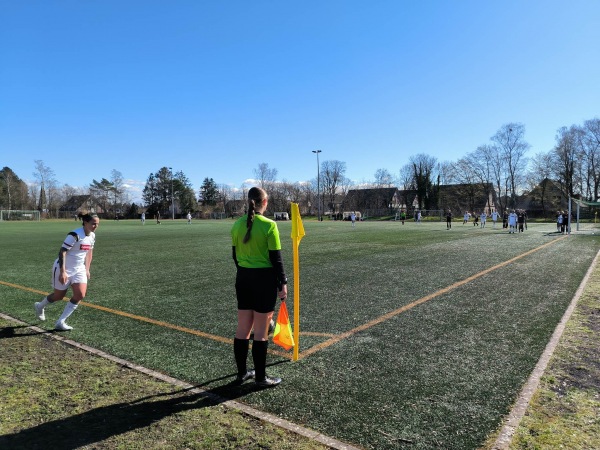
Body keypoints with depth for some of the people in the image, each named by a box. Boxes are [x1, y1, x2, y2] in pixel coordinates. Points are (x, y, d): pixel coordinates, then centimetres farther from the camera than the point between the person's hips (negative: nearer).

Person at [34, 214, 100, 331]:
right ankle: (40, 306, 46)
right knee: (59, 296, 11)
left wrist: (87, 269, 13)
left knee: (80, 295, -10)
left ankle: (60, 322, 3)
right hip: (64, 269, -6)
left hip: (79, 269, 6)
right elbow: (62, 252, -24)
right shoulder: (75, 235, -24)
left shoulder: (92, 235, -1)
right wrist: (62, 272, -28)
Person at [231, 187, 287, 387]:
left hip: (243, 278, 6)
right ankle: (260, 377, 18)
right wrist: (282, 283, -5)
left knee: (242, 329, 15)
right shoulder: (269, 225, -15)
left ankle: (241, 373, 28)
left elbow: (235, 255, 10)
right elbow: (276, 258, -14)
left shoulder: (237, 224, 2)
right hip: (265, 279, -6)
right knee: (261, 332, 5)